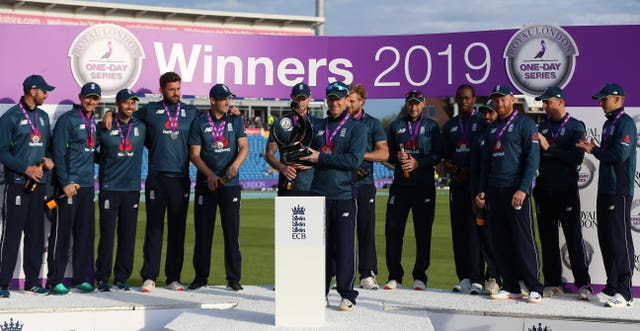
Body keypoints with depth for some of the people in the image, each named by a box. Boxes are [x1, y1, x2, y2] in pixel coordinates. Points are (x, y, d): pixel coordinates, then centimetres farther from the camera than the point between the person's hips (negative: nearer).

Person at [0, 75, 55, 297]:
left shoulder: (43, 116, 17)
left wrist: (49, 159, 4)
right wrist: (25, 169, -14)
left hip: (39, 183, 6)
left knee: (36, 234, 8)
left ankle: (32, 280, 14)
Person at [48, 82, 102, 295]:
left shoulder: (95, 122, 15)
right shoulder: (67, 120, -5)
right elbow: (58, 153, -10)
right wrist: (65, 183, -16)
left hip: (88, 185, 7)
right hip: (68, 184, -7)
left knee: (86, 233, 8)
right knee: (62, 233, -4)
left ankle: (82, 278, 15)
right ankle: (56, 280, 1)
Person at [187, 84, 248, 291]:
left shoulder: (235, 121, 8)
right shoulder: (200, 123, 4)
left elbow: (244, 147, 1)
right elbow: (194, 154, 0)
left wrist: (235, 165, -19)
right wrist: (209, 174, -14)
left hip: (230, 183, 1)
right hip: (205, 184, 0)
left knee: (231, 231, 0)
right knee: (203, 231, 2)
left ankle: (233, 278, 6)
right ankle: (201, 277, 12)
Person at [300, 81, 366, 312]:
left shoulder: (356, 128, 1)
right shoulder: (318, 126, 17)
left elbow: (354, 160, -12)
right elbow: (312, 155, 23)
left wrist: (322, 157, -12)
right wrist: (306, 160, -1)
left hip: (344, 195, -4)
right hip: (319, 193, 4)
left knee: (344, 245, -2)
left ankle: (347, 294, 6)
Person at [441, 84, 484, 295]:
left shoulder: (482, 123, 1)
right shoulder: (450, 126, 17)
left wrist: (470, 171, -11)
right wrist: (447, 166, -2)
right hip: (456, 183, 5)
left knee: (474, 229, -10)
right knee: (458, 230, 4)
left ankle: (476, 279, -10)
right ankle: (464, 278, 9)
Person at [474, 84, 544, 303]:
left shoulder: (524, 124, -1)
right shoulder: (492, 128, 19)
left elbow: (532, 159, -9)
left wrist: (523, 189, -17)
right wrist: (481, 190, 14)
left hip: (516, 190, -7)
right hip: (494, 191, 7)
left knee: (523, 240, -7)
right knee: (500, 240, 6)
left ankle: (534, 288, -2)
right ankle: (511, 287, 12)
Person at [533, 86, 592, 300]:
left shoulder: (576, 127, -1)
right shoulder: (542, 127, 13)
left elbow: (577, 157, -14)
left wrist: (549, 149, -13)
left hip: (566, 190, -5)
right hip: (544, 191, 5)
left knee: (574, 238, -2)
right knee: (547, 238, 7)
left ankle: (583, 284, 4)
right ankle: (552, 283, 14)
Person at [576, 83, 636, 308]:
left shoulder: (625, 123, -10)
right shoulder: (608, 123, 19)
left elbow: (620, 154, -20)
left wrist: (594, 150, -9)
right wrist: (593, 149, 4)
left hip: (620, 190, -9)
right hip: (605, 189, 9)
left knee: (620, 239, -7)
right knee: (606, 238, 10)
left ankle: (624, 293, -3)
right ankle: (611, 288, 17)